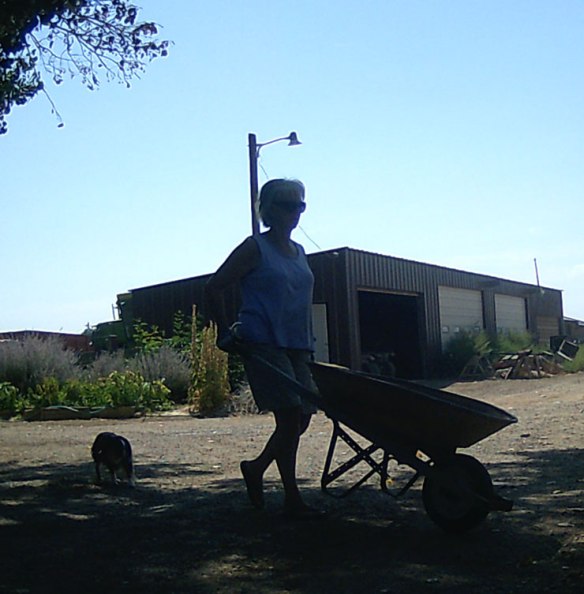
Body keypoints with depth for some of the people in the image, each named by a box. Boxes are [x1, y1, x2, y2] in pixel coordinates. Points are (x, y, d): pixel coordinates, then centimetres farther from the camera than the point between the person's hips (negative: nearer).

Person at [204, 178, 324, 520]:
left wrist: (310, 344, 18)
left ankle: (256, 468, 27)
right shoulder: (255, 248, -4)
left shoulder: (299, 252, 17)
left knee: (302, 417, 6)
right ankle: (293, 501, 1)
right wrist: (226, 331, -6)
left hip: (297, 347, 8)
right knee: (290, 416, -10)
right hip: (264, 345, -8)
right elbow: (215, 288, -3)